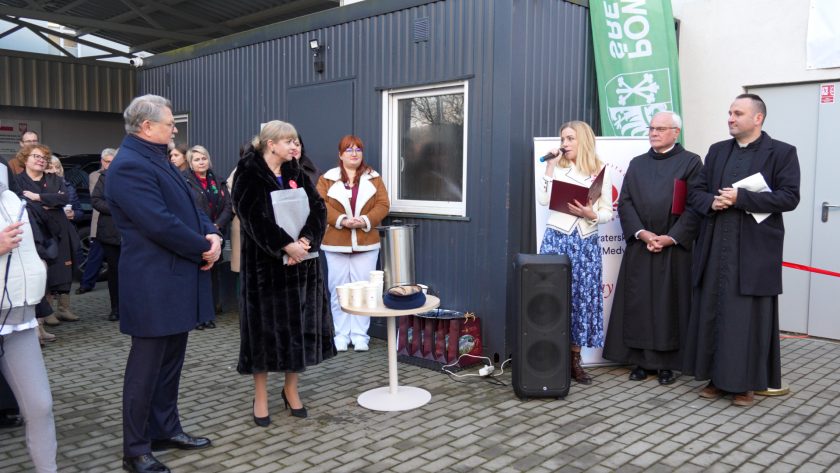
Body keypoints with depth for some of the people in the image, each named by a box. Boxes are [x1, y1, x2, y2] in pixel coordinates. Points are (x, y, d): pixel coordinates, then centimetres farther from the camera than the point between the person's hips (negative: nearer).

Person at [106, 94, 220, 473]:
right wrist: (203, 247, -12)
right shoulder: (129, 166, -18)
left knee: (171, 360, 17)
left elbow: (187, 206, 15)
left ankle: (166, 430, 31)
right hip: (153, 284, -10)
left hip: (175, 279, 10)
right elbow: (160, 224, -25)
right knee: (146, 366, 1)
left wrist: (212, 234, -4)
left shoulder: (158, 159, 14)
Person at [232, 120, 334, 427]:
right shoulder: (248, 174, -7)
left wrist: (305, 240, -15)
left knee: (300, 326, 8)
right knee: (265, 327, 2)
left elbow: (318, 208, 1)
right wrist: (286, 245, -23)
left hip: (302, 263, 5)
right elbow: (253, 217, -18)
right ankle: (261, 398, 15)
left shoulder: (296, 174, 10)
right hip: (264, 264, -5)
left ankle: (291, 390, 24)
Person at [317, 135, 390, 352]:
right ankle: (341, 335, 14)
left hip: (366, 244, 1)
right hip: (336, 244, -1)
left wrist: (365, 220, -16)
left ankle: (360, 335, 12)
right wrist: (341, 220, -19)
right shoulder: (327, 179, 5)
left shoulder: (373, 178, 8)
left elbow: (383, 205, 0)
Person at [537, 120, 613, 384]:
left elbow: (608, 212, 5)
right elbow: (543, 200, -7)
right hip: (557, 239, -1)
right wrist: (550, 166, -6)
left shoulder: (600, 172, 7)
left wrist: (591, 214, -15)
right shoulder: (556, 168, 8)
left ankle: (574, 359, 12)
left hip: (586, 242, 1)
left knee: (583, 298, 3)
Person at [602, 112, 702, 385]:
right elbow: (625, 202, 4)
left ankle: (667, 363, 11)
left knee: (669, 304, 2)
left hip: (674, 247, -3)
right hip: (639, 246, 4)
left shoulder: (690, 162, 1)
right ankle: (641, 360, 13)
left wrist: (671, 237, -15)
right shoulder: (637, 164, 13)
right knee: (638, 303, 4)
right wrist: (641, 233, -10)